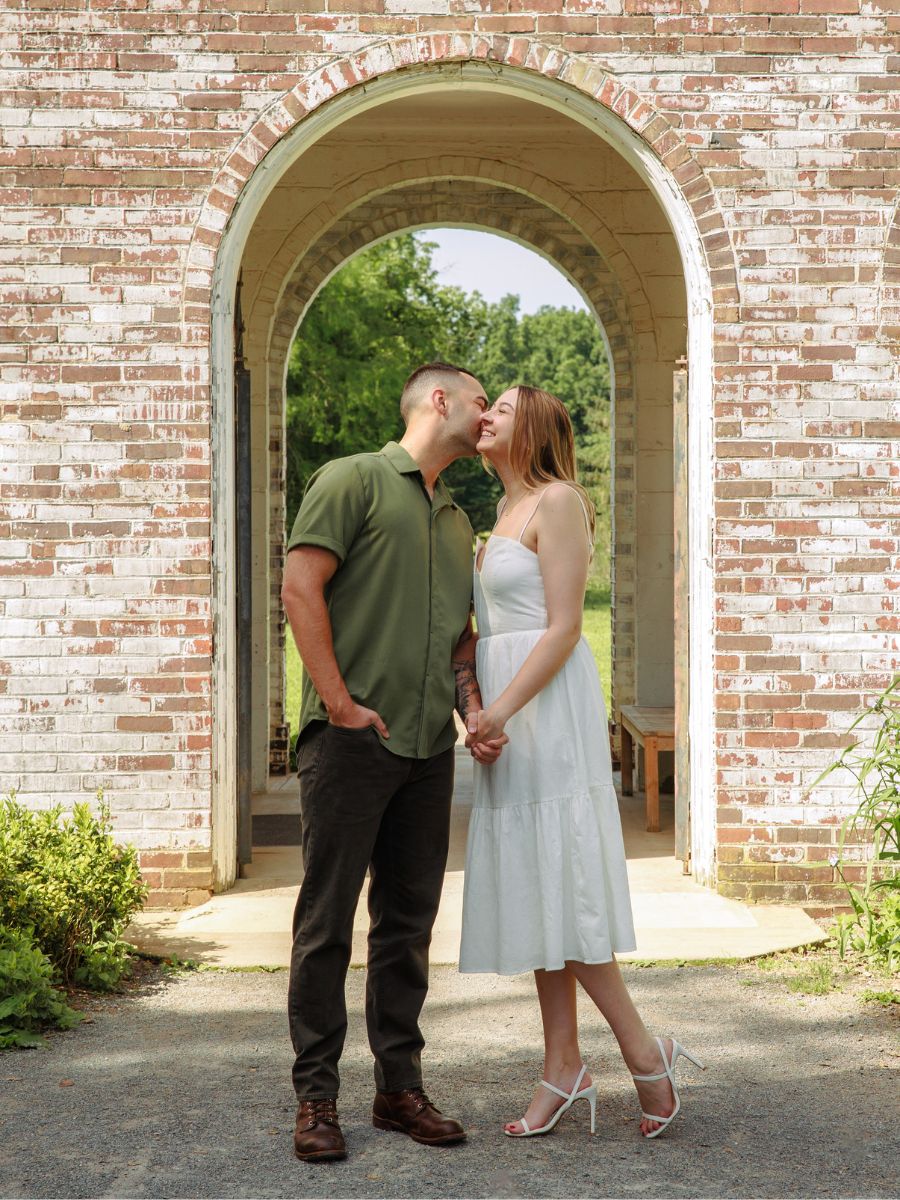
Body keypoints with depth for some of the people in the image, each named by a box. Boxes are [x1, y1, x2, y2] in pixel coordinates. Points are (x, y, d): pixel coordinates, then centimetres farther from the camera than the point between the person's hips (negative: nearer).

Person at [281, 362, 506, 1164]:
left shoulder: (457, 520, 21)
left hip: (429, 747, 7)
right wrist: (341, 703, -13)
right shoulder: (355, 479, -1)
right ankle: (316, 1096, 5)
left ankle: (400, 1085, 19)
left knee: (409, 922, 10)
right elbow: (301, 588, -10)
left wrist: (474, 709, 5)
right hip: (352, 738, -7)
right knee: (328, 919, -2)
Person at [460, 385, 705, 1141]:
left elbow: (564, 626, -15)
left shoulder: (558, 503, -7)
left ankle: (643, 1051, -1)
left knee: (560, 885, -10)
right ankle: (564, 1070, 10)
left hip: (547, 708, -9)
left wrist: (503, 708, -20)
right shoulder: (505, 515, 19)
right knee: (537, 888, 7)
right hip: (510, 713, 9)